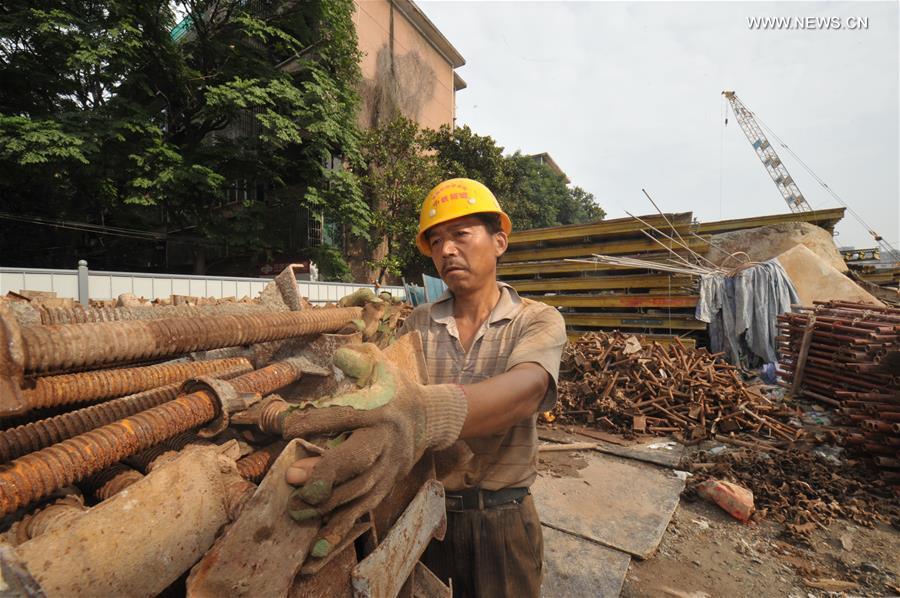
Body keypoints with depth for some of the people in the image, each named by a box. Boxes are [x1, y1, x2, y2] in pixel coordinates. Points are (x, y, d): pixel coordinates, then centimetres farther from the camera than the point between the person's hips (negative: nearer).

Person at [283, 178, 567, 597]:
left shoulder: (538, 321, -12)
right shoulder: (417, 325, -3)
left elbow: (525, 390, -32)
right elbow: (392, 398, -12)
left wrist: (426, 412, -51)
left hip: (502, 517, -1)